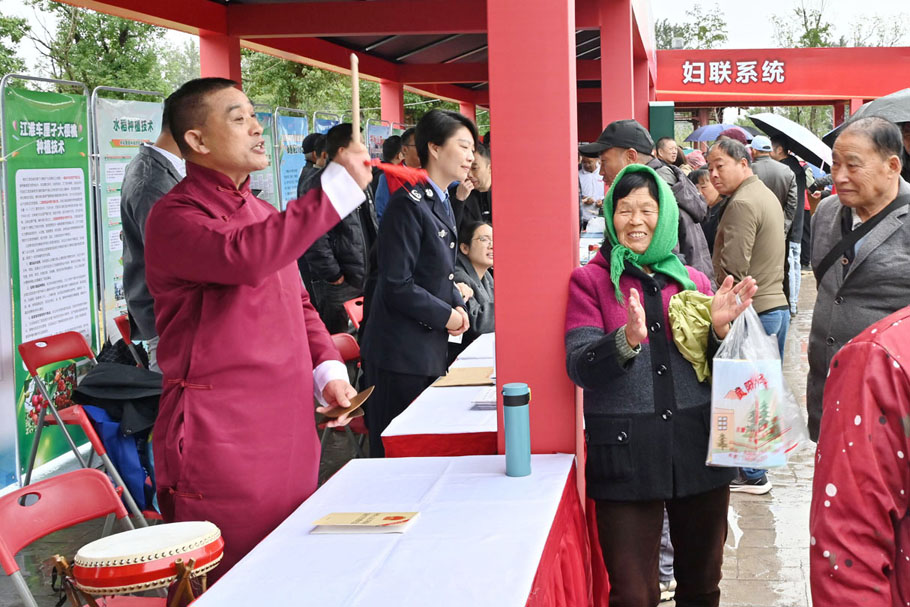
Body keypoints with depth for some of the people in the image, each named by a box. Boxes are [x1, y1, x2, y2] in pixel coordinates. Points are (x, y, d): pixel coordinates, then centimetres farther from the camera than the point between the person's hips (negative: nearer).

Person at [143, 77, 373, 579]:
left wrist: (327, 369, 10)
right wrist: (339, 186, -27)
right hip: (218, 439, -8)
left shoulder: (265, 215, 19)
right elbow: (243, 257, -30)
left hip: (287, 433, 8)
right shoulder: (175, 217, -9)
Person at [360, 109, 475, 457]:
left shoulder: (442, 205, 14)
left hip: (431, 349, 10)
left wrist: (458, 305, 4)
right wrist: (445, 316, -13)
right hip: (400, 353, -10)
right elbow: (397, 286, -22)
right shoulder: (409, 204, -17)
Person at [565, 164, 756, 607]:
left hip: (697, 448, 3)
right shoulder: (590, 280, 1)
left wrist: (719, 328, -11)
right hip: (625, 454, -3)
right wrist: (627, 340, -29)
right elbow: (579, 367, -10)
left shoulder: (693, 282, 10)